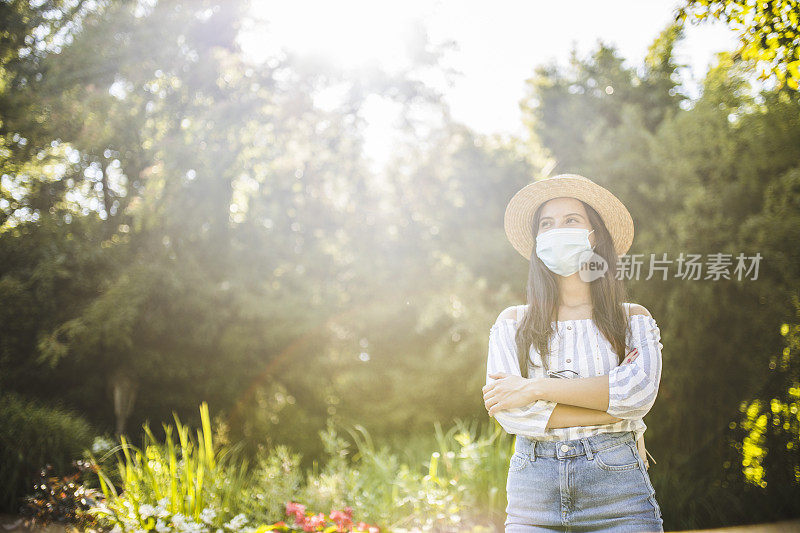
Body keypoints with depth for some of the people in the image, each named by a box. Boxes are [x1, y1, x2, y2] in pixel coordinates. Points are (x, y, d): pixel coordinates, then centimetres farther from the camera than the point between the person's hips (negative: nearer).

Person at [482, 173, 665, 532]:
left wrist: (535, 388, -11)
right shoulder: (512, 323, 10)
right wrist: (613, 411, -8)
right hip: (533, 493, 1)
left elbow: (640, 390, -9)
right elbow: (509, 412, -4)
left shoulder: (633, 319, 10)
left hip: (616, 488, 0)